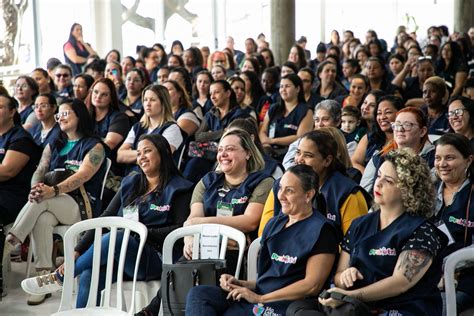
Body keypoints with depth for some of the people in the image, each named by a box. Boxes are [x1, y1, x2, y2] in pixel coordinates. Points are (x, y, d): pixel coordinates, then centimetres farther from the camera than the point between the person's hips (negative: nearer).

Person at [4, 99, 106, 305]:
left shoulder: (94, 146, 1)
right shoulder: (53, 146, 22)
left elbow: (82, 176, -15)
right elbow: (39, 172, 8)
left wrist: (53, 191, -31)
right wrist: (35, 187, -17)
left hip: (82, 207, -4)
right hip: (54, 206, 4)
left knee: (42, 200, -33)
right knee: (42, 219, -32)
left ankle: (9, 242, -32)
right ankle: (44, 279, -31)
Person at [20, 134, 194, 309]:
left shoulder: (177, 188, 4)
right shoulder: (130, 183, 20)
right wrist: (78, 251, 2)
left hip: (155, 260, -5)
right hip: (120, 257, 5)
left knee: (114, 238, -32)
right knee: (89, 276, -26)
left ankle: (59, 277, -14)